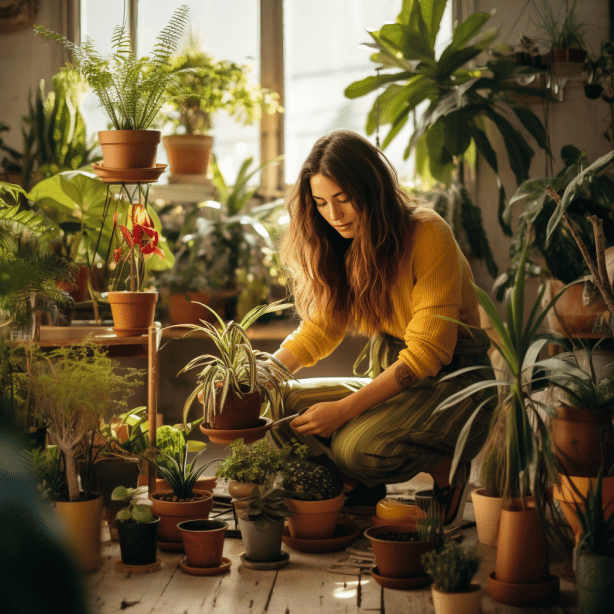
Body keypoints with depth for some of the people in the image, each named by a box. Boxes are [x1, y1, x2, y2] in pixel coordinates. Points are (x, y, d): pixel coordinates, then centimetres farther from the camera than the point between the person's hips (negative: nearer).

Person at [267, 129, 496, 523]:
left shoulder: (428, 234, -17)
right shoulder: (346, 246, 5)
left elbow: (428, 352, -21)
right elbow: (320, 329, 12)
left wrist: (344, 409, -25)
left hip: (452, 379, -7)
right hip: (390, 380, 7)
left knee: (358, 445, -32)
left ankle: (446, 468, -3)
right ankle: (360, 488, 6)